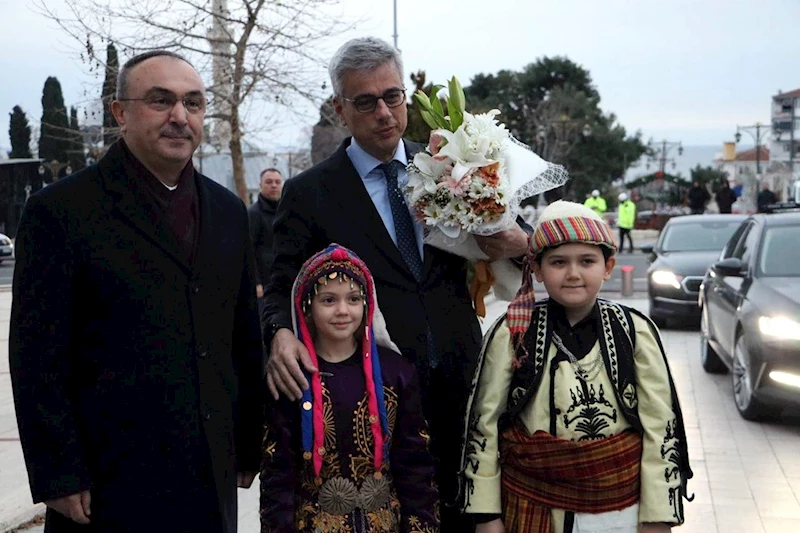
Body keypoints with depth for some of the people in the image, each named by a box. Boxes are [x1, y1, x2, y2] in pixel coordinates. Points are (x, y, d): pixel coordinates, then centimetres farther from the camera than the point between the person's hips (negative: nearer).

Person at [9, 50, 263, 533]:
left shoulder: (228, 211, 10)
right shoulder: (61, 209, -7)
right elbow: (37, 358, -8)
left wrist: (249, 448, 11)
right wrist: (58, 477, -10)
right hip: (111, 485, -4)